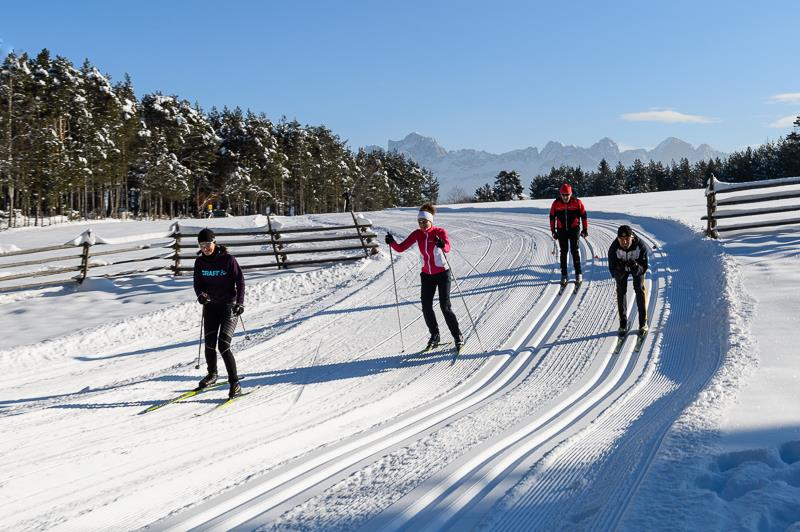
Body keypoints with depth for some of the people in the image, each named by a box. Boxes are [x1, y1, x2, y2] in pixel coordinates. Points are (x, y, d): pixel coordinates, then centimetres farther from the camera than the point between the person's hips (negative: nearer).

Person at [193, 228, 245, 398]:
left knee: (223, 345, -15)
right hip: (210, 306, 4)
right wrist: (201, 295, -12)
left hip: (229, 306, -4)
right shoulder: (200, 262, 2)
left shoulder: (227, 259, -11)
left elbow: (240, 281, -8)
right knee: (209, 344, 5)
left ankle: (234, 383, -7)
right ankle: (212, 375, 31)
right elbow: (198, 283, 10)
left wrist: (240, 303, -18)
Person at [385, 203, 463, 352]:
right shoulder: (417, 234, -1)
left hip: (442, 274, -4)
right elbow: (400, 248, -6)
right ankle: (434, 336, 19)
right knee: (426, 308, 0)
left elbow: (447, 248, -33)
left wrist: (442, 245, -56)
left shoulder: (440, 232, -14)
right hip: (427, 275, 4)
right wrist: (392, 242, -25)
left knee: (445, 307, -9)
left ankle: (458, 337, 6)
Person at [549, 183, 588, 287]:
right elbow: (552, 217, 7)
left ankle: (578, 274, 5)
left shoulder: (577, 202, -8)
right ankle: (563, 275, 9)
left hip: (574, 229, -2)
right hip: (561, 231, 2)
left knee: (575, 251, -3)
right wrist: (553, 231, 7)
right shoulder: (556, 204, -4)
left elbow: (584, 215, 1)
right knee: (563, 252, 4)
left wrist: (585, 229, 2)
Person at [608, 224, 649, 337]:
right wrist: (619, 271, -53)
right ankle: (623, 324, 6)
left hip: (637, 265, 0)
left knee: (639, 289, -9)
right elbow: (612, 269, -31)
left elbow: (643, 268, -31)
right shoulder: (613, 248, -37)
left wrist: (636, 266, -53)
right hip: (621, 266, 0)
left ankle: (643, 322, 3)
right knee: (621, 291, -5)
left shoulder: (640, 246, -37)